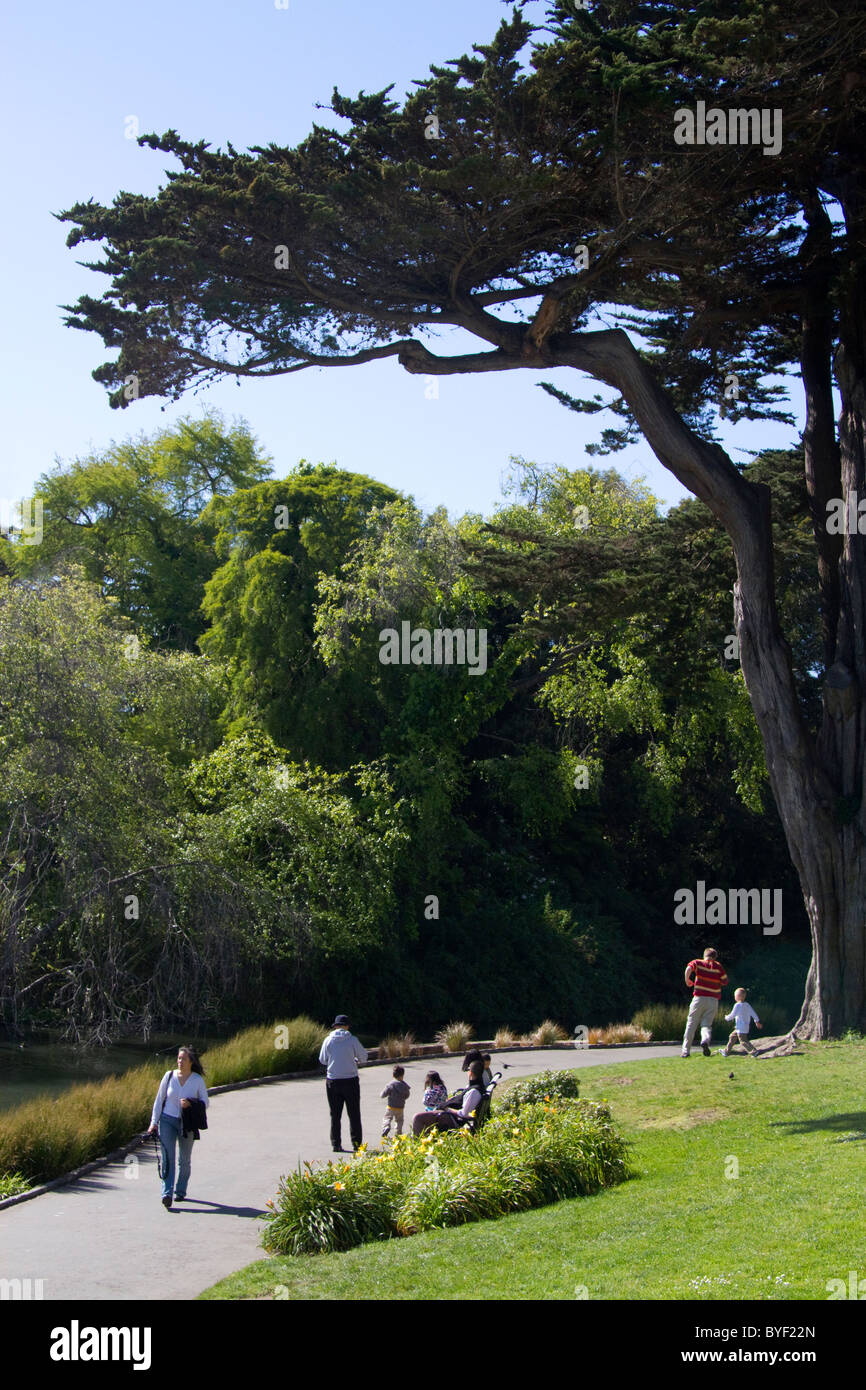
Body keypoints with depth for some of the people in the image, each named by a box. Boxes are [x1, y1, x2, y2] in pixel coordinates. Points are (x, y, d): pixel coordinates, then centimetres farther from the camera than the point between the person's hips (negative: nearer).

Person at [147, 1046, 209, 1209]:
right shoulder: (169, 1076, -1)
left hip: (187, 1124, 0)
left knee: (185, 1159, 9)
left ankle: (180, 1192, 25)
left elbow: (205, 1102, 2)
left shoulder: (198, 1080, -3)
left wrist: (190, 1104, -17)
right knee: (167, 1157, -12)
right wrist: (154, 1122, 1)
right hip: (167, 1120, 0)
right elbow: (159, 1100, 5)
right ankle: (167, 1194, -19)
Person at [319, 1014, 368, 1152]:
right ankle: (357, 1143, 7)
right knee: (354, 1114, 7)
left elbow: (322, 1060, 7)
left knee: (335, 1115, 9)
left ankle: (336, 1144, 8)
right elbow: (363, 1056, 0)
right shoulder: (352, 1039, -7)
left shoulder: (328, 1040, -1)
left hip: (333, 1081, 2)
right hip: (350, 1080, -2)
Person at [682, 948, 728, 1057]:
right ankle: (705, 1040, -27)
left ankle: (686, 1050, 4)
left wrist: (687, 980, -3)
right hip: (713, 1000, 1)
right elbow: (725, 982, 10)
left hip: (699, 998, -1)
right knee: (707, 1024, 5)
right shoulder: (717, 966, 6)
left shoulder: (698, 963, 3)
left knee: (691, 1024, 6)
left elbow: (689, 968, -17)